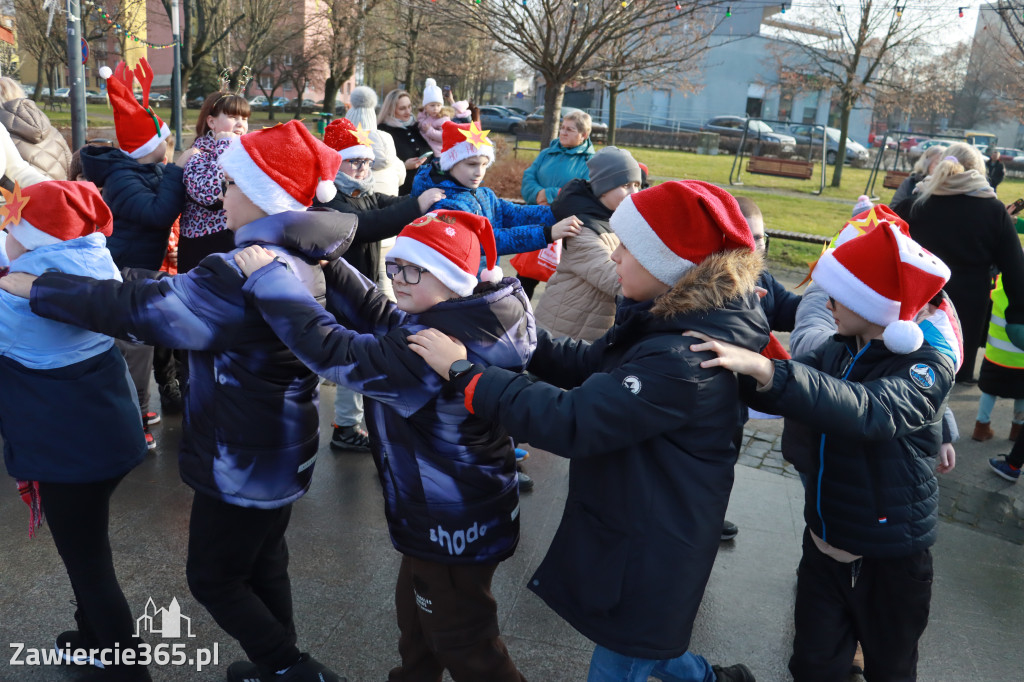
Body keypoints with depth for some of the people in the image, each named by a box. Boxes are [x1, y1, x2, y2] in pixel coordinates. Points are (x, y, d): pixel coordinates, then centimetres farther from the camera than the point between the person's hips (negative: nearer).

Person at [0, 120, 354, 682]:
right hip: (280, 450, 9)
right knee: (263, 562, 24)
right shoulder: (301, 260, 2)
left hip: (243, 462, -9)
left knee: (214, 578, 11)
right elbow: (191, 295, 10)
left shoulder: (247, 274, -28)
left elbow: (142, 308, -26)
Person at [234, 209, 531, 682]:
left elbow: (337, 353, -32)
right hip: (441, 515, 10)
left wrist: (268, 278, -25)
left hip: (451, 528, -10)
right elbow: (381, 317, 2)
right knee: (416, 620, 30)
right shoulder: (465, 320, -3)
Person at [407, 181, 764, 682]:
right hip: (631, 528, 9)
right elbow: (589, 366, 4)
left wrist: (463, 371, -27)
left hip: (647, 559, -9)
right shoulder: (666, 322, -3)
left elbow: (569, 420, -34)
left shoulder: (684, 361, -32)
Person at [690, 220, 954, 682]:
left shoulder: (928, 368, -20)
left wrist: (764, 369, -51)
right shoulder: (837, 353, 0)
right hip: (825, 541, 4)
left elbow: (868, 411, -40)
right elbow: (781, 392, -10)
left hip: (890, 557, -4)